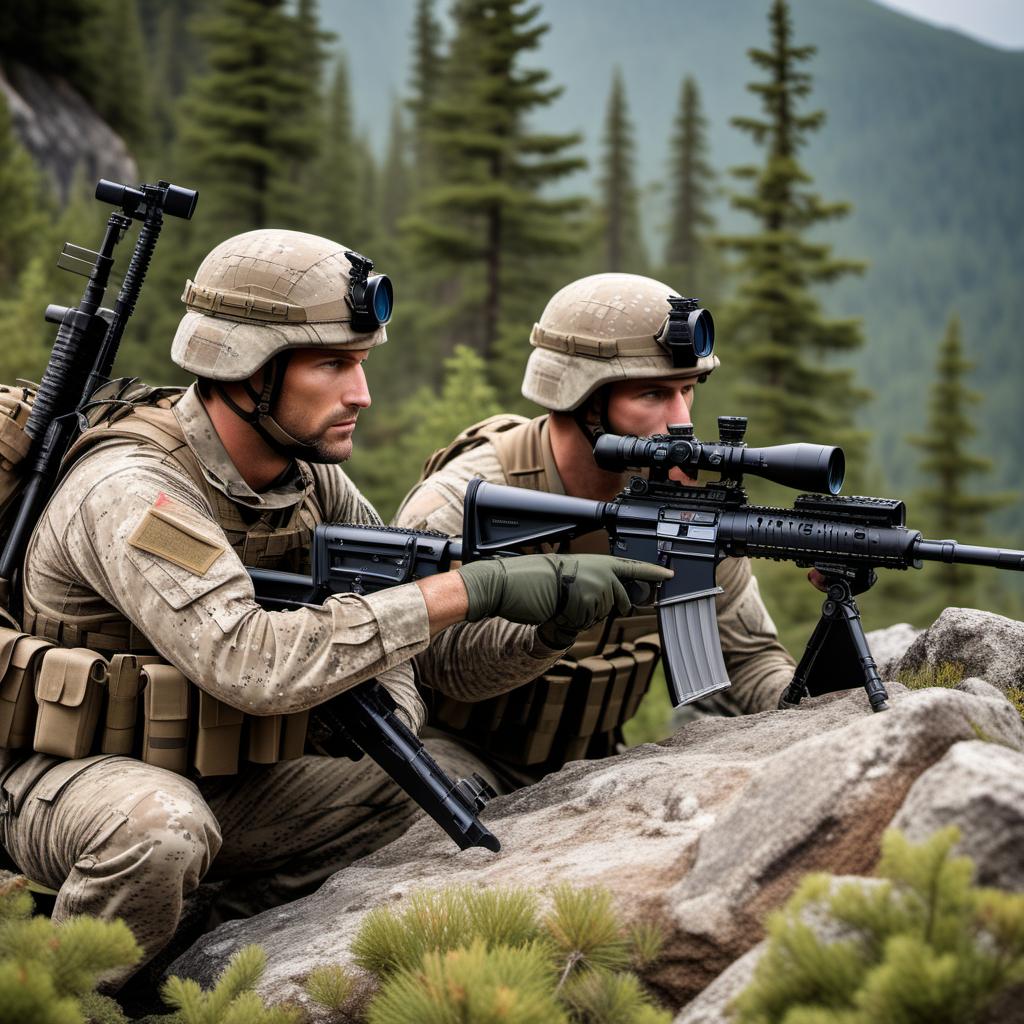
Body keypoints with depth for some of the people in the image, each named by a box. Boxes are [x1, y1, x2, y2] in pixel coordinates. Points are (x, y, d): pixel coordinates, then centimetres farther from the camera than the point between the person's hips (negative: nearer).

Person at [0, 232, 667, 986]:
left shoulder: (311, 478, -2)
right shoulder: (131, 490, -27)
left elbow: (423, 632, 1)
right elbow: (251, 664, -39)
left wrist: (552, 615, -22)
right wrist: (470, 588, -37)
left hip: (220, 782, 7)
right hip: (69, 776, -7)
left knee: (446, 778, -5)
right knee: (160, 828, -39)